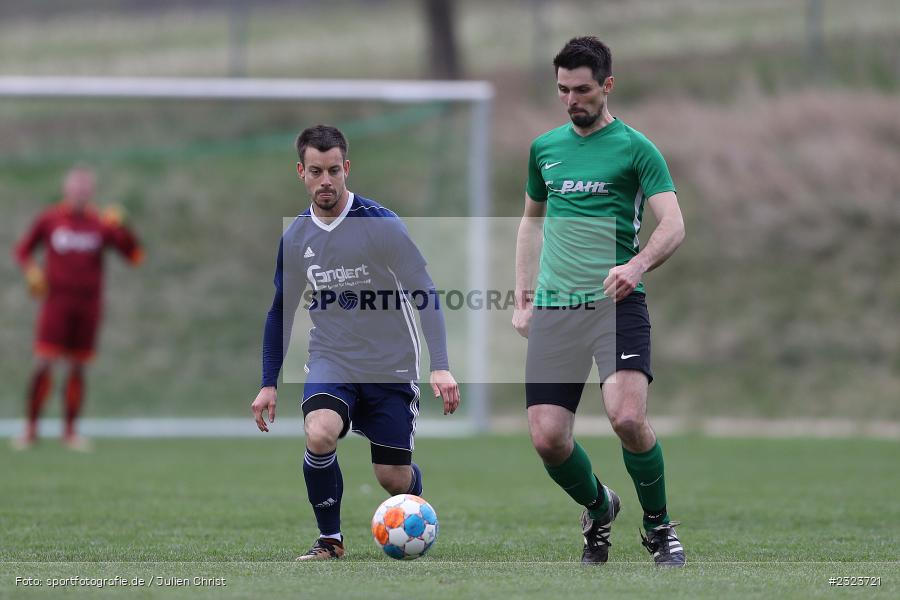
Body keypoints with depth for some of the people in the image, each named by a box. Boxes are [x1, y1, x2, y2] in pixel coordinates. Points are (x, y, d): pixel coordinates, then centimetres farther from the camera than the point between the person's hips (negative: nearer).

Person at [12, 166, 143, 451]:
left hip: (88, 305, 2)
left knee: (78, 368, 5)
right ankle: (31, 428, 0)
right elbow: (23, 249, 14)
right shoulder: (49, 220, 2)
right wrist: (31, 269, -6)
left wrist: (120, 228, -15)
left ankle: (69, 430, 15)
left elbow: (134, 256, -1)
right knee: (44, 364, -10)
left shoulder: (101, 224, 3)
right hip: (56, 302, -2)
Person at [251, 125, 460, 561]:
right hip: (331, 361, 2)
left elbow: (424, 294, -13)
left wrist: (440, 367, -22)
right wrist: (268, 383, 12)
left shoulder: (381, 224, -13)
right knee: (319, 435, -28)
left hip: (390, 366, -2)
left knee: (393, 477, 0)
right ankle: (329, 539, -8)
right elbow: (281, 311, 15)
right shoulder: (295, 238, 2)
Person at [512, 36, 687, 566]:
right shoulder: (544, 148, 15)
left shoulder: (635, 148, 0)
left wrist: (637, 264, -26)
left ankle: (659, 525, 0)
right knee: (548, 438, -6)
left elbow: (674, 226, -7)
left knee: (627, 417, -24)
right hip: (554, 310, 4)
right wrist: (524, 297, 20)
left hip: (617, 304, -4)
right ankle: (599, 511, 24)